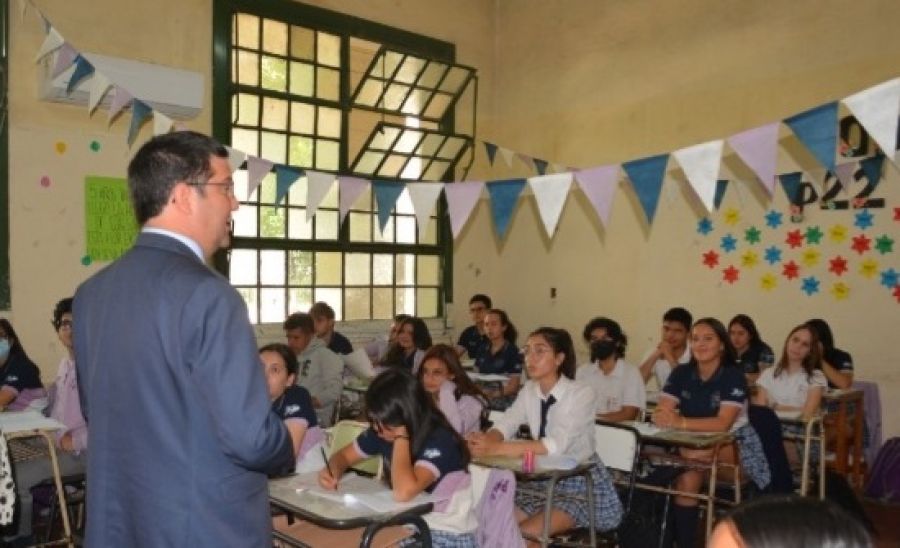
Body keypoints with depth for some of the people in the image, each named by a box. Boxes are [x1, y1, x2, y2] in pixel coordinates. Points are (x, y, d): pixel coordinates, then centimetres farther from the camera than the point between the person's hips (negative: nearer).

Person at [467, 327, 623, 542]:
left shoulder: (581, 394, -21)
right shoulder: (529, 390, -1)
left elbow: (556, 445, -34)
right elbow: (504, 426, -11)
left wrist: (496, 449, -41)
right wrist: (485, 441, -35)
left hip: (583, 485, -6)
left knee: (525, 532, -22)